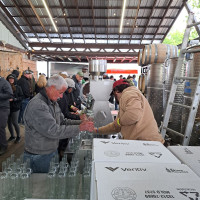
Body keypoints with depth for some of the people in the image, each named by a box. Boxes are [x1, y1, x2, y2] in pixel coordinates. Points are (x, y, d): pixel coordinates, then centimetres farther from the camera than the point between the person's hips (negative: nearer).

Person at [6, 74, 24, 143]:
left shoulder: (18, 87, -2)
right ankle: (12, 136, 28)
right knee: (9, 123, 9)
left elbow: (21, 97, -3)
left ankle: (18, 136, 16)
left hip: (15, 107, -3)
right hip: (7, 107, 3)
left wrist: (13, 99, -15)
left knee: (15, 123, -3)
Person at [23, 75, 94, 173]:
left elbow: (62, 121, 9)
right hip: (39, 157, -9)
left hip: (52, 151, 9)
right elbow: (53, 131, -31)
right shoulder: (37, 106, -27)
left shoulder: (53, 102, 5)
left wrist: (81, 122, -6)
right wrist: (80, 128, -27)